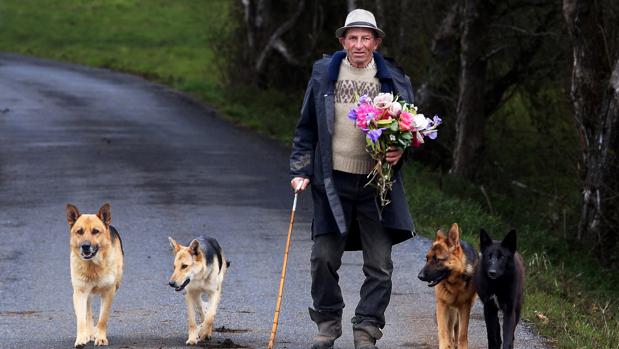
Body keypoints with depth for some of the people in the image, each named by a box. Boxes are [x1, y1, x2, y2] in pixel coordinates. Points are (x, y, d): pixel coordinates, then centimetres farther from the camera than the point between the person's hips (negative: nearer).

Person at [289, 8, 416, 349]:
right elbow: (306, 129, 10)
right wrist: (300, 170, 3)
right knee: (324, 257, 0)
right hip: (333, 180, 0)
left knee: (379, 264, 0)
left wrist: (400, 152, -7)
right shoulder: (323, 75, 4)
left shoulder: (394, 80, 4)